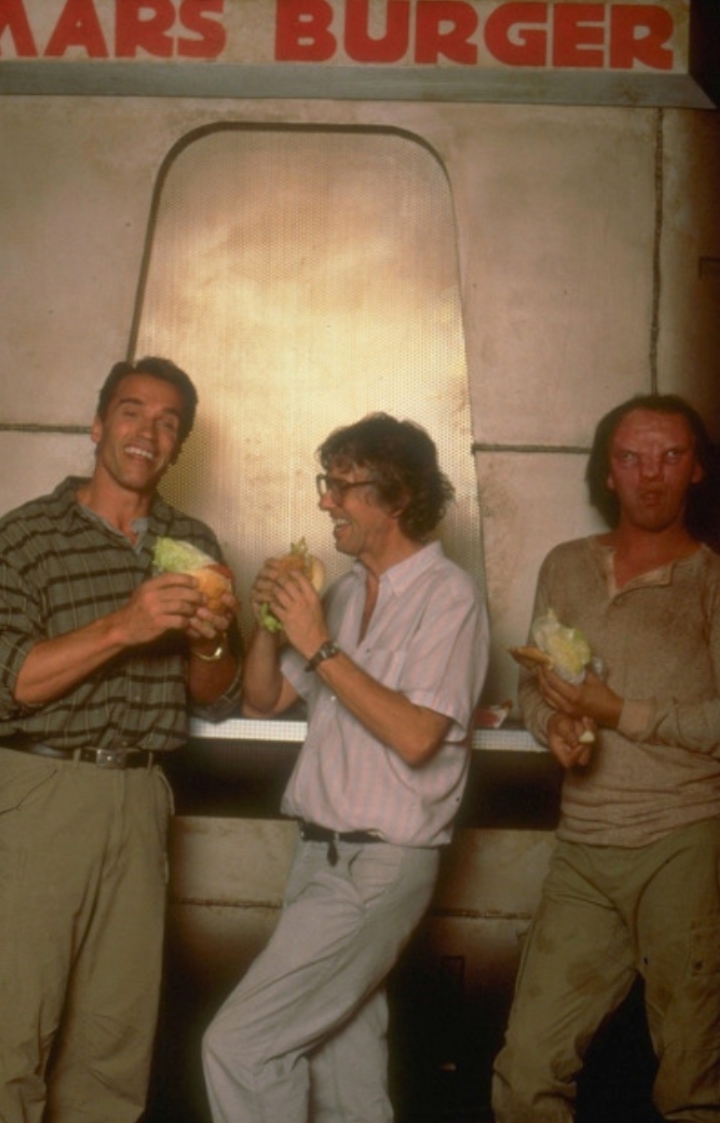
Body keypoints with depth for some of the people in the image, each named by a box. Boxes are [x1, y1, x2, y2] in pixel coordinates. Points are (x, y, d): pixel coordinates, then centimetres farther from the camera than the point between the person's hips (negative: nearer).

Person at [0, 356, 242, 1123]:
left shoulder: (193, 544, 12)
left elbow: (216, 700, 15)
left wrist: (213, 642, -7)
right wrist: (120, 628, -23)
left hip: (139, 797, 4)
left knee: (117, 1036, 7)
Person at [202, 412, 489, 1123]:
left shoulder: (447, 597, -10)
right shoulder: (346, 592, 13)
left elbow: (414, 736, -20)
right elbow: (262, 700, 16)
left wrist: (320, 647, -17)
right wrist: (270, 622, -2)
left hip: (378, 865, -8)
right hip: (322, 852, 8)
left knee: (239, 1045, -12)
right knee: (342, 1048, 13)